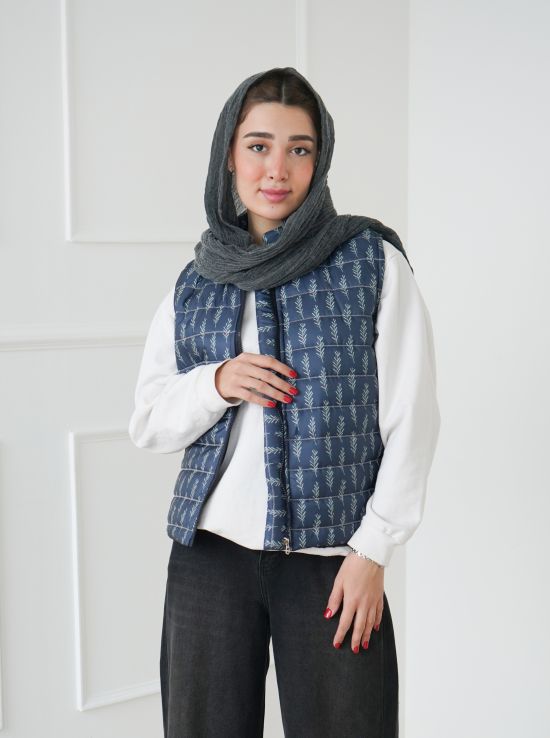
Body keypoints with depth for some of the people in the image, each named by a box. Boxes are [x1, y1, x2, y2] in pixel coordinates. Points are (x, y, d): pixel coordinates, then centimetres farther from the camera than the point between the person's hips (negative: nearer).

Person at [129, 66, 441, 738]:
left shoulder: (373, 262, -2)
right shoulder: (194, 284, 7)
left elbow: (411, 419, -4)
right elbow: (147, 425, 9)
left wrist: (373, 549, -9)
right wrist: (215, 383, -10)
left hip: (331, 558, -2)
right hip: (209, 553, 3)